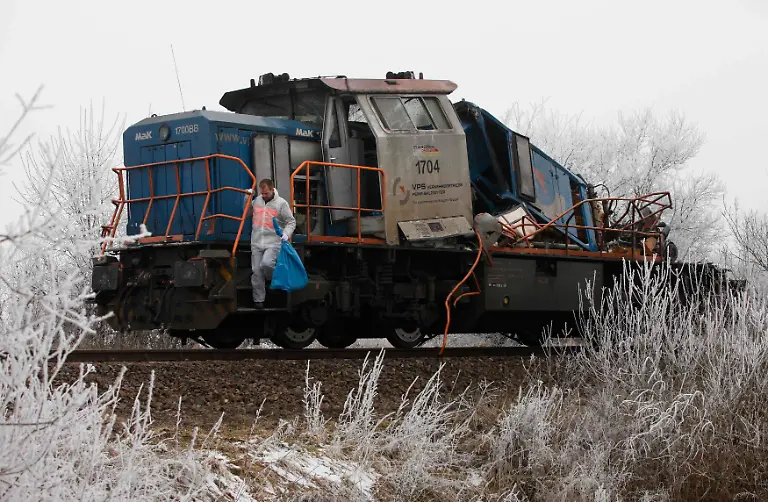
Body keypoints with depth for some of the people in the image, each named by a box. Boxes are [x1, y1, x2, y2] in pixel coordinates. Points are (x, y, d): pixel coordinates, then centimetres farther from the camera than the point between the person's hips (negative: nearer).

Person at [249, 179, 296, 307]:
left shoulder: (281, 203, -7)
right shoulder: (257, 200, 8)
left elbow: (291, 222, -3)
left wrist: (286, 234, -20)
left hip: (273, 243, -5)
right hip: (256, 243, 5)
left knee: (266, 263, -27)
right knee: (256, 271, 3)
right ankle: (258, 299, 14)